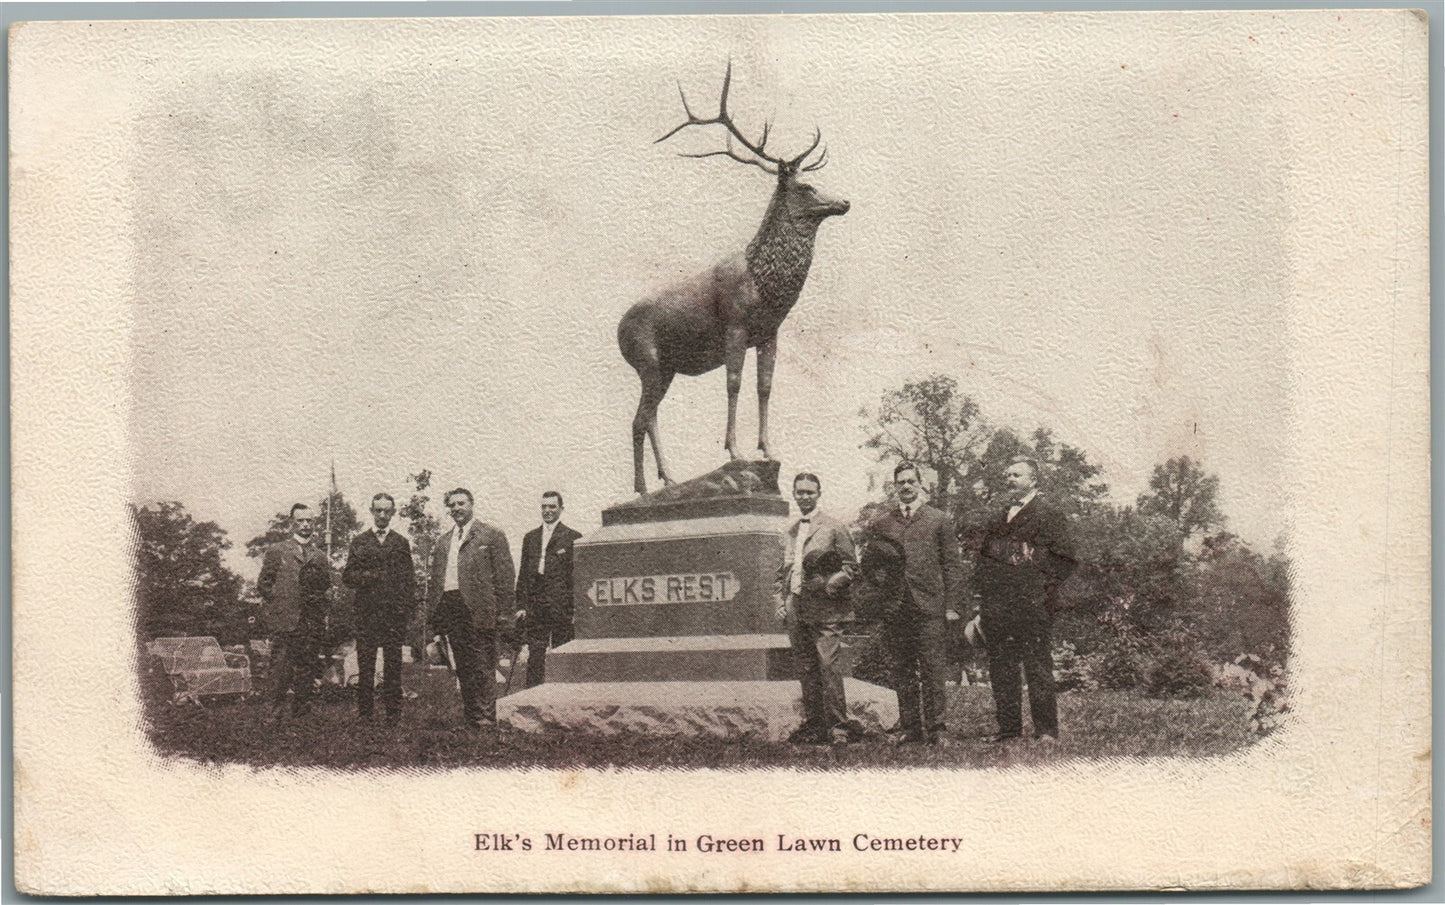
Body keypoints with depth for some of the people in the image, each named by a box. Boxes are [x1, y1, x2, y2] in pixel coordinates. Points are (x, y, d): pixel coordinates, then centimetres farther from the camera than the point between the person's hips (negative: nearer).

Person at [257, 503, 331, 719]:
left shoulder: (320, 556, 18)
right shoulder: (276, 551, 8)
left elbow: (326, 585, 18)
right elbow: (263, 583, 6)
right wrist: (279, 601, -1)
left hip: (312, 620, 3)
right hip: (284, 619, -3)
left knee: (308, 664, 1)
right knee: (281, 663, -7)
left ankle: (301, 705, 9)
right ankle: (277, 708, -3)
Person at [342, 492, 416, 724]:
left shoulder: (401, 543, 13)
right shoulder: (359, 542, 13)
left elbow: (409, 579, 11)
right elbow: (347, 576, 9)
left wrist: (406, 606, -2)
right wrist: (370, 577, -9)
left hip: (394, 611, 0)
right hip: (366, 610, 0)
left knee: (393, 664, -1)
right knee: (365, 664, -2)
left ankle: (393, 712, 3)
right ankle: (364, 712, 2)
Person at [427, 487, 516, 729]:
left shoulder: (492, 535, 2)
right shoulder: (443, 542, 20)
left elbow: (505, 576, -2)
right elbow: (435, 580, 22)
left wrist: (504, 614, -9)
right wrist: (434, 612, 10)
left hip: (478, 610, -6)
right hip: (449, 608, 6)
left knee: (483, 668, -7)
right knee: (463, 668, 9)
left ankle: (486, 719, -5)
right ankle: (469, 718, 13)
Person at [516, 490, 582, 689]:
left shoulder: (572, 538, 1)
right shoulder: (530, 537, 16)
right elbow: (524, 574, 16)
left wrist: (575, 609, -7)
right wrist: (521, 605, 9)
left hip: (562, 607, -4)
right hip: (535, 607, 4)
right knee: (534, 656, 3)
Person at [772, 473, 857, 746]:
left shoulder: (834, 528, 0)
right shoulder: (790, 532, 17)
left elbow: (851, 568, -2)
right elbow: (782, 572, 25)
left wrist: (828, 585, -16)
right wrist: (779, 600, 12)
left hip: (824, 610, -6)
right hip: (795, 612, 6)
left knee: (828, 666, -11)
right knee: (806, 670, 8)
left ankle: (837, 728, -8)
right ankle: (813, 725, 14)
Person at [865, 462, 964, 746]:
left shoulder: (939, 520, 7)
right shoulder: (879, 523, 12)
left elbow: (952, 565, 6)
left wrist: (951, 605, -2)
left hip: (929, 607, -2)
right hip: (893, 607, 2)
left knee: (932, 669, -4)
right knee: (902, 670, 5)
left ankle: (936, 727, 1)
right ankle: (909, 727, 11)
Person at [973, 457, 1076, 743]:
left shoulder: (1049, 514, 0)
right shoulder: (999, 517, 21)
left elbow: (1063, 558, -4)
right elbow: (984, 556, 24)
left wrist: (1042, 585, -13)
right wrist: (983, 592, 13)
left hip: (1031, 604, -6)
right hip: (996, 606, 6)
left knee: (1037, 666, -5)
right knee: (1001, 667, 6)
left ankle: (1046, 730, -2)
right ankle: (1008, 727, 13)